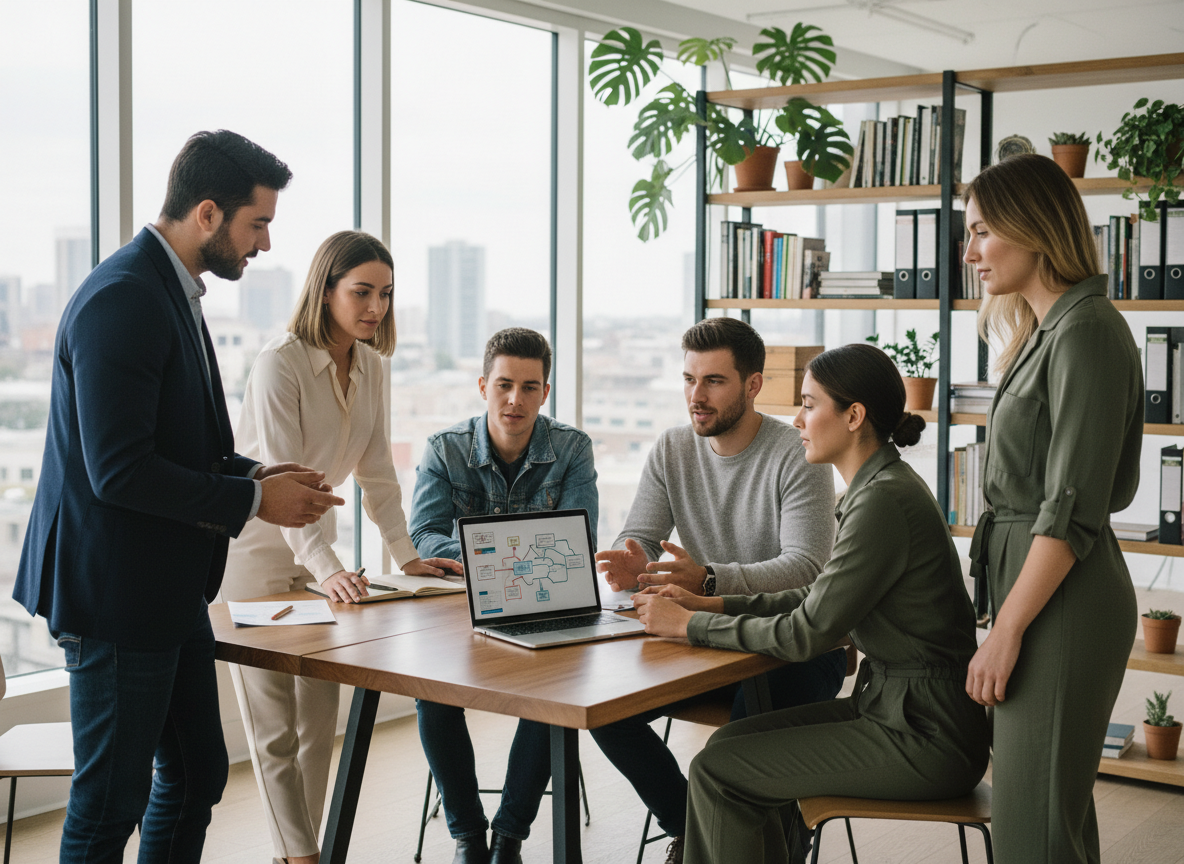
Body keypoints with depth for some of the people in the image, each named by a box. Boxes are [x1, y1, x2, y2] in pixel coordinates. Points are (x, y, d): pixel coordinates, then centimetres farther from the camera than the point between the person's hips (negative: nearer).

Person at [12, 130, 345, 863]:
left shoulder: (172, 291, 12)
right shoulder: (122, 299, -20)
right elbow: (119, 470, -25)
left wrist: (257, 474, 4)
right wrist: (253, 500, -17)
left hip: (169, 586, 10)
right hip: (116, 590, -10)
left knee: (198, 775, 18)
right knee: (111, 803, 2)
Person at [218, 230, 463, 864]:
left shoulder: (368, 365, 2)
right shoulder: (280, 363, -21)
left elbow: (375, 471, 8)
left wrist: (407, 556, 1)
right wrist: (327, 568, -38)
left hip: (314, 546, 8)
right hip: (254, 548, -7)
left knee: (319, 717, 9)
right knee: (275, 728, -2)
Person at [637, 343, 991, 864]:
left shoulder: (884, 502, -22)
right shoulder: (883, 486, 10)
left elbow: (805, 634, -19)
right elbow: (818, 600, 16)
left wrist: (689, 624, -10)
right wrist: (712, 604, 8)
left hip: (926, 739, -9)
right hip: (897, 706, 9)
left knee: (717, 771, -7)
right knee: (733, 741, 10)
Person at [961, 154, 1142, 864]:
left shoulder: (1086, 331, -15)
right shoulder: (1048, 330, 16)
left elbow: (1072, 511, -20)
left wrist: (1006, 632, -18)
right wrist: (1008, 619, 15)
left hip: (1063, 605, -10)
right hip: (1038, 586, 10)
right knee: (1056, 806, 17)